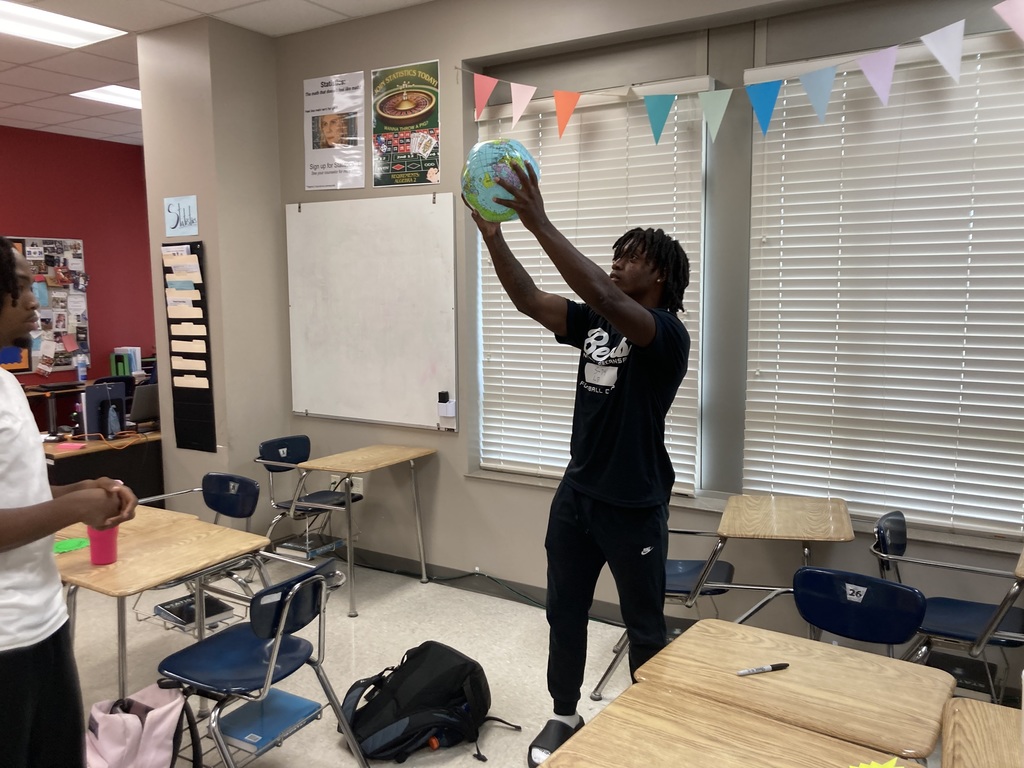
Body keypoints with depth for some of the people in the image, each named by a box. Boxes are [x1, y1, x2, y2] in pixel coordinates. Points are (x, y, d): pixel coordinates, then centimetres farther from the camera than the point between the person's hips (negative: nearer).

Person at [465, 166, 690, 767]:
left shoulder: (668, 334, -16)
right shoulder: (595, 325, 7)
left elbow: (602, 294, -33)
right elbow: (529, 299, -1)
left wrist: (539, 223, -35)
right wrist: (491, 232, -11)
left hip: (635, 507, -7)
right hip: (577, 494, 7)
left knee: (644, 625, 12)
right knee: (564, 611, 17)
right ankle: (565, 715, 36)